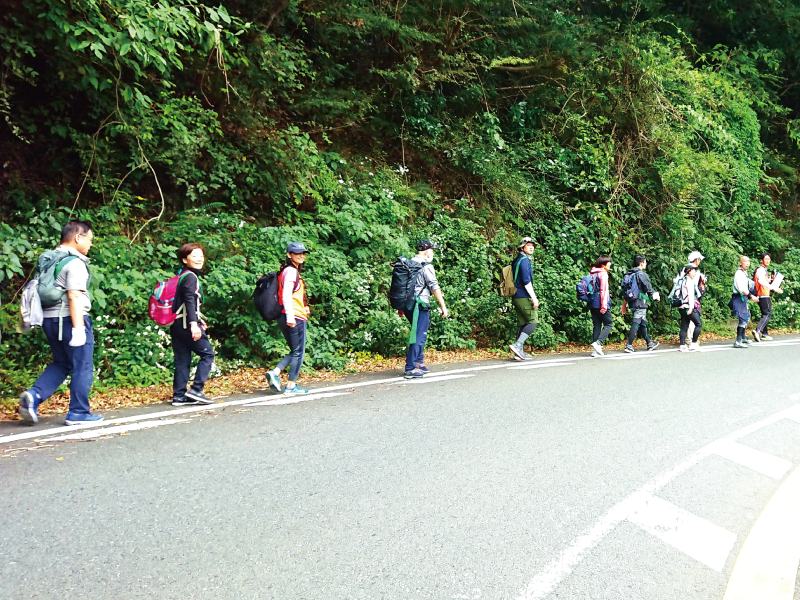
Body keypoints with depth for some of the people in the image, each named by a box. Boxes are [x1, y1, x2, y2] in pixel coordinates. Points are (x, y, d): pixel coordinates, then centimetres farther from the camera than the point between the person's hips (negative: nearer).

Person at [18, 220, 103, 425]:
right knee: (82, 367, 3)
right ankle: (78, 413, 8)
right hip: (70, 318, -8)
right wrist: (78, 327, -23)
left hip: (50, 319, 8)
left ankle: (34, 395, 0)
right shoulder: (74, 263, -14)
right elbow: (74, 296, -21)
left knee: (61, 364, 19)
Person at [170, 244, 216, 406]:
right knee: (207, 354, -1)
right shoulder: (190, 277, -11)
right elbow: (189, 300, -23)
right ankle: (196, 389, -6)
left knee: (182, 361, 10)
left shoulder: (183, 275, 19)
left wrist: (198, 319, 36)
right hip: (186, 324, -9)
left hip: (177, 325, 9)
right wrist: (193, 323, -31)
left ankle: (179, 396, 11)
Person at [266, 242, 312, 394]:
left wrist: (303, 307, 14)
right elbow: (286, 295, -20)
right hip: (295, 317, -9)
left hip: (290, 318, 9)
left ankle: (275, 372, 2)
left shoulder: (293, 271, 19)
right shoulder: (291, 271, -11)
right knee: (298, 352, 0)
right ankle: (291, 386, 4)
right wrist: (290, 316, -26)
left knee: (295, 351, 16)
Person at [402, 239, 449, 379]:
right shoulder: (426, 267, -10)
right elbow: (434, 288, -13)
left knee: (419, 333, 22)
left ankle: (419, 362, 25)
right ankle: (411, 368, -6)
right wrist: (443, 306, -8)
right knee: (419, 336, -4)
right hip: (419, 306, -8)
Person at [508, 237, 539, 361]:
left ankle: (519, 352, 6)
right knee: (533, 321, -9)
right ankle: (517, 345, -20)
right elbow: (526, 281, -17)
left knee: (523, 323, 8)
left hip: (517, 297, 9)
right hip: (524, 297, -9)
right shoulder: (524, 260, -10)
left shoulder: (517, 260, 20)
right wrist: (534, 298, -17)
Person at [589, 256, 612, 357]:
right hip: (600, 303, -8)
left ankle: (595, 350, 6)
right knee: (608, 323, 2)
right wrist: (604, 306, -16)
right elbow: (603, 291, -14)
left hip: (592, 304, 8)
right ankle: (597, 343, -14)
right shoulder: (603, 273, -9)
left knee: (596, 325, 8)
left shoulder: (593, 273, 15)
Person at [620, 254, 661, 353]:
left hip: (632, 303, 9)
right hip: (640, 303, -9)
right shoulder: (642, 275, -13)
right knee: (636, 324, -7)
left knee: (643, 323, 17)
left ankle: (649, 343, 28)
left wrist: (624, 304, 19)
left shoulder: (629, 274, 10)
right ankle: (629, 345, -9)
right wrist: (656, 296, 9)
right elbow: (649, 289, -10)